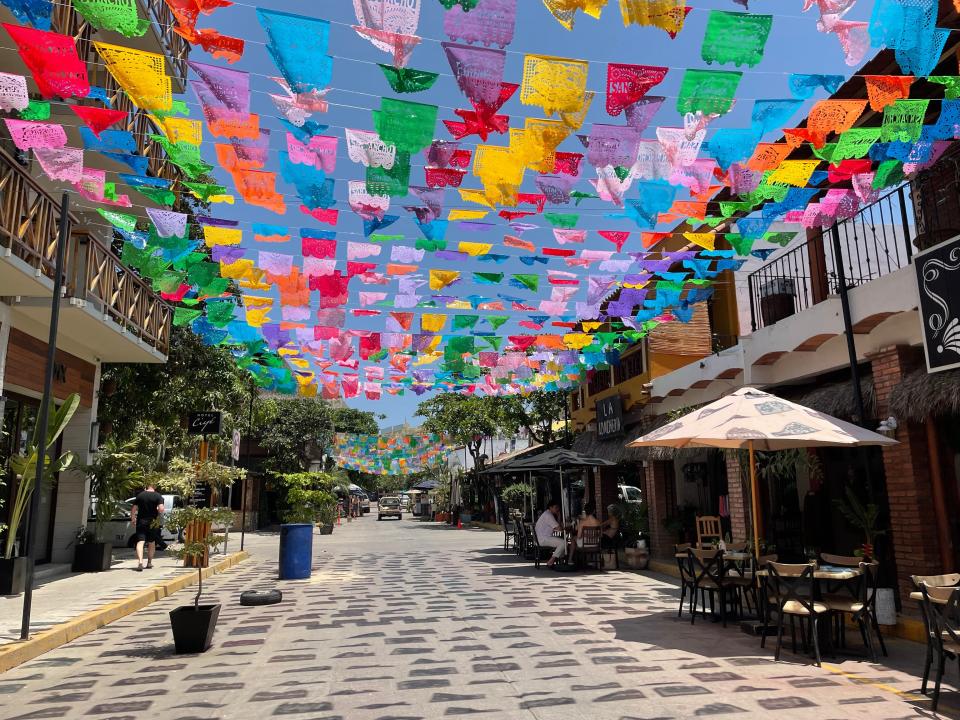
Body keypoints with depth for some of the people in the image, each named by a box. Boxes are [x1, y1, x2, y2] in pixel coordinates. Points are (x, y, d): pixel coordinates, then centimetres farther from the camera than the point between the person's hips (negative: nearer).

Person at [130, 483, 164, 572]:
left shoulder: (140, 495, 4)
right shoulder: (158, 496, -4)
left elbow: (133, 509, 4)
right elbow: (161, 509, -15)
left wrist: (132, 520, 15)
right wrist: (158, 516, 5)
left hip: (141, 522, 0)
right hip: (153, 523, 0)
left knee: (140, 542, -5)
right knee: (151, 542, 15)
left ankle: (140, 561, -24)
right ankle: (149, 562, 24)